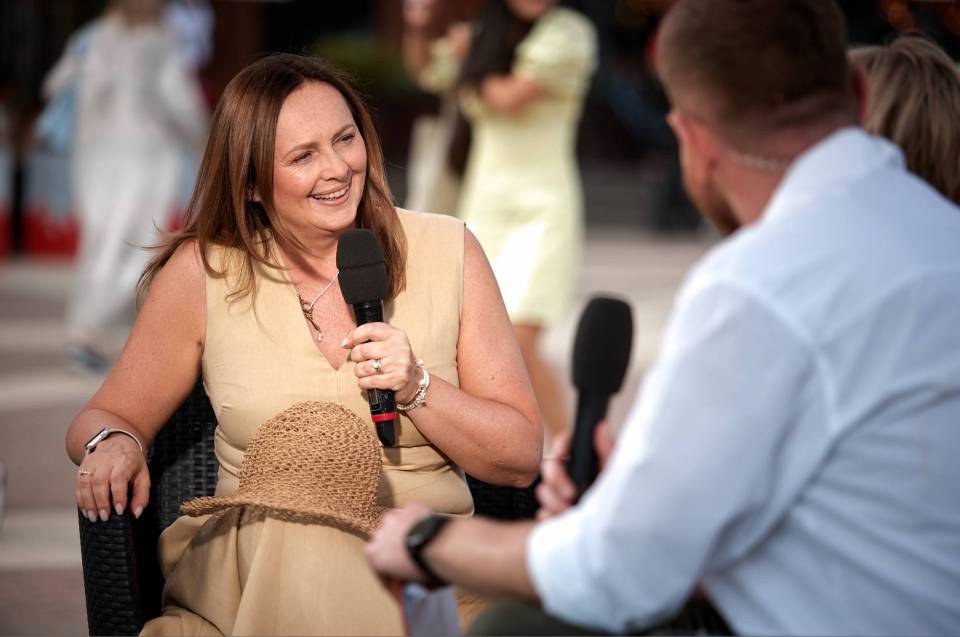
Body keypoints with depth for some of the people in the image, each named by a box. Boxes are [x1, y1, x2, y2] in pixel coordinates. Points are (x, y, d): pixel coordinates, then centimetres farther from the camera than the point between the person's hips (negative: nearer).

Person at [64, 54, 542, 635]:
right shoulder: (202, 271, 5)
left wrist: (417, 387, -10)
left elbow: (522, 458, 6)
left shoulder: (447, 252, 6)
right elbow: (104, 416, 14)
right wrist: (113, 443, -10)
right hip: (258, 559, 1)